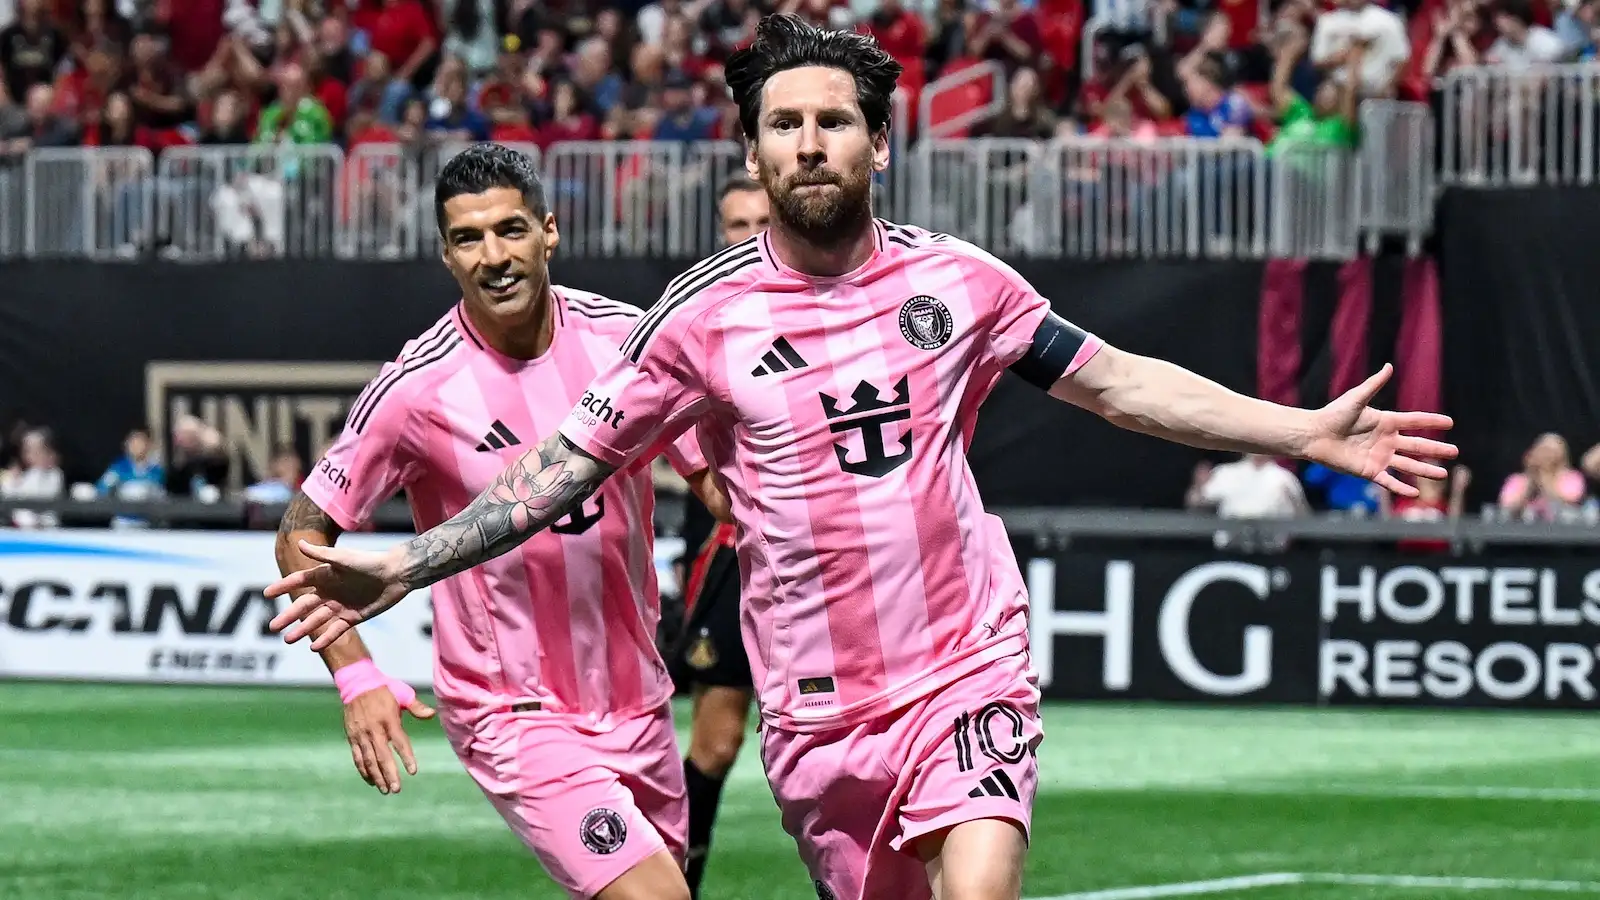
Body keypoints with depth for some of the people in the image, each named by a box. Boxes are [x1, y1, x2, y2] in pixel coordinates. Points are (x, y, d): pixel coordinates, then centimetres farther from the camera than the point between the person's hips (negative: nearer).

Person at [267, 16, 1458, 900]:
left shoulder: (956, 280, 2)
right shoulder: (704, 317, -2)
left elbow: (1118, 383, 12)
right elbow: (566, 465, 2)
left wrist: (1310, 432, 8)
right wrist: (400, 568, -6)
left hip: (966, 674, 0)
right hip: (817, 711, 0)